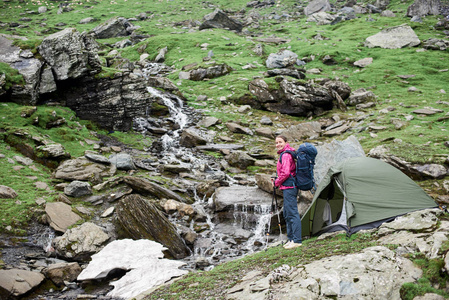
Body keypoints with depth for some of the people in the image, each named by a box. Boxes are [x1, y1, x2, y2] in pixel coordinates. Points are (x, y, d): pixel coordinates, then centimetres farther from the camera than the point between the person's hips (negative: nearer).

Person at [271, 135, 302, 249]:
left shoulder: (286, 155, -13)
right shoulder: (286, 154, 19)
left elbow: (285, 173, -21)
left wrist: (276, 182, -7)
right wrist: (276, 181, 15)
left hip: (288, 187, -11)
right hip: (289, 187, 11)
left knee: (292, 213, -11)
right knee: (287, 214, 15)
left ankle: (297, 240, -12)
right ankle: (291, 239, 21)